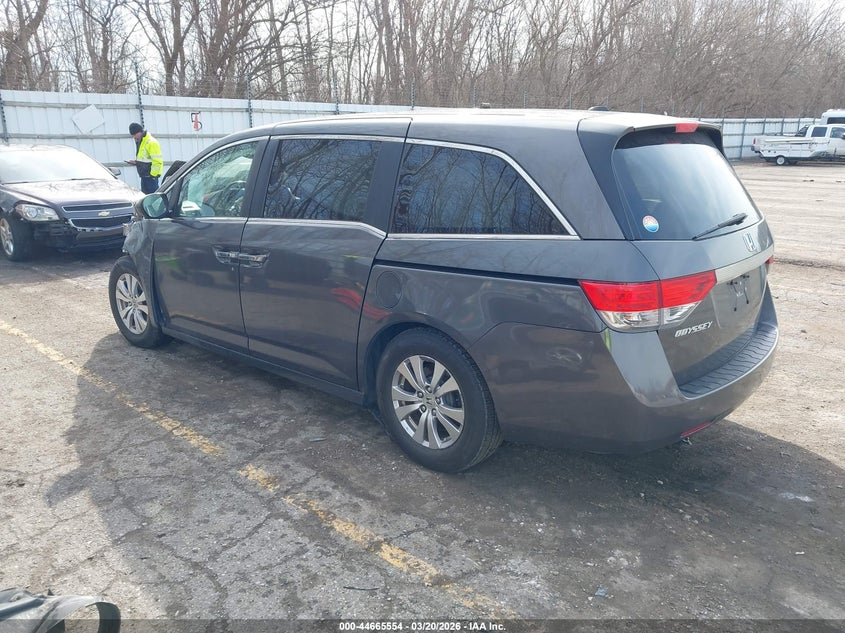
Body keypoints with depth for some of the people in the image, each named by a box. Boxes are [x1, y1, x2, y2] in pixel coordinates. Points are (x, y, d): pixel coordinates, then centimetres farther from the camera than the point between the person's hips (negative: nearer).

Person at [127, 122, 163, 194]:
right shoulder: (139, 141, 16)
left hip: (151, 175, -10)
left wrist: (153, 175, -19)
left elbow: (157, 161, -20)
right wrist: (136, 162, 10)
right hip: (144, 175, 10)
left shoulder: (152, 142, -17)